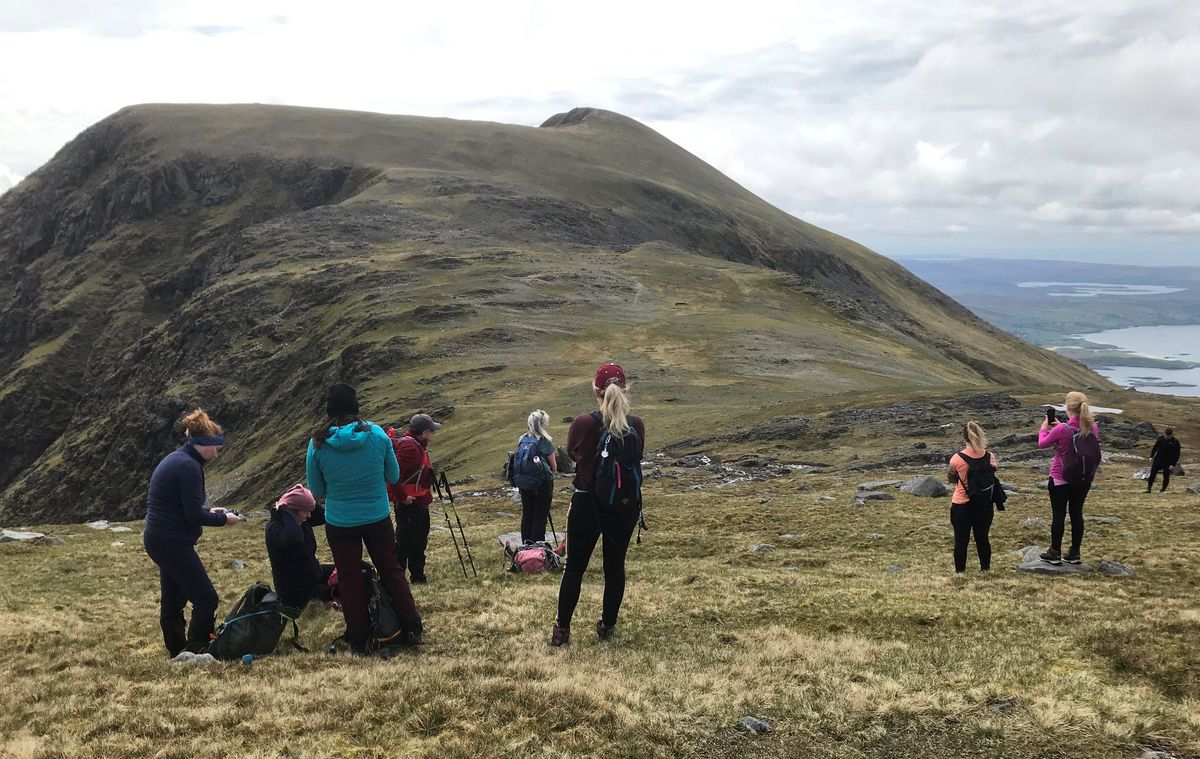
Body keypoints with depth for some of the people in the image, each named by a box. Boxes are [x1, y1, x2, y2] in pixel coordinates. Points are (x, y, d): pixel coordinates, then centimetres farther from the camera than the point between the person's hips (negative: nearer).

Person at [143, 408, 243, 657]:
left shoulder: (174, 459, 12)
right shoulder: (189, 466, -19)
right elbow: (194, 516, -19)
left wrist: (209, 512, 13)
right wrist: (223, 519, -6)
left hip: (158, 540, 11)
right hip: (173, 543, -11)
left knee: (173, 600, 19)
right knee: (206, 600, -3)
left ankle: (177, 653, 29)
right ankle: (195, 652, 2)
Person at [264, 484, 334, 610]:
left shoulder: (300, 520, -3)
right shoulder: (274, 528, -29)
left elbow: (322, 517, 4)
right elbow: (294, 539, -50)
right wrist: (285, 511, -37)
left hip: (311, 573, 9)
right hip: (294, 587, -9)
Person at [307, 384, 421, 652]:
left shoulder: (317, 444, -13)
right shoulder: (377, 434, -12)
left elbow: (316, 491, -2)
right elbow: (393, 476, 0)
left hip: (339, 523, -1)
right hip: (378, 519, 1)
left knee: (350, 580, 13)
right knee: (391, 572, 16)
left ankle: (359, 640, 20)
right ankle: (413, 629, 20)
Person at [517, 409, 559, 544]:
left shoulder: (521, 440, 2)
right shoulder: (545, 442, -13)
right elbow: (554, 467, -5)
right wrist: (551, 473, 15)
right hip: (542, 483, -6)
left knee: (527, 515, 14)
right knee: (540, 516, 2)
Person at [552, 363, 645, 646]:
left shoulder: (583, 424, -15)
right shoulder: (636, 426, -9)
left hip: (587, 504, -2)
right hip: (624, 506, 2)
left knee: (574, 567, 9)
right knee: (615, 566, 16)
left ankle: (562, 629, 14)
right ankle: (607, 625, 26)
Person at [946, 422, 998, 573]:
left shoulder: (957, 459, -15)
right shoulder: (990, 457, -8)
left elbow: (951, 479, 1)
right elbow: (992, 479, 5)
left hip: (961, 506, -2)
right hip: (984, 505, 3)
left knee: (961, 541, 8)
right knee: (982, 538, 16)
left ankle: (960, 572, 13)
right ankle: (985, 569, 25)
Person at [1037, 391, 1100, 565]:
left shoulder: (1061, 429, -21)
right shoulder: (1094, 427, -5)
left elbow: (1042, 444, -4)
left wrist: (1044, 428, 13)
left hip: (1060, 479, -5)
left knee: (1058, 515, 5)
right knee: (1076, 514, 13)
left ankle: (1055, 553, 14)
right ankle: (1074, 554, 19)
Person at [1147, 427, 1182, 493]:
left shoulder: (1175, 442, -13)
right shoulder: (1160, 438, -4)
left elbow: (1177, 454, -9)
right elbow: (1155, 447, 9)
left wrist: (1173, 464, -13)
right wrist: (1151, 456, 6)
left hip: (1168, 462, -2)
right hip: (1158, 459, 2)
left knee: (1166, 476, 3)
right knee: (1152, 474, -1)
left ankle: (1163, 489, 21)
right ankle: (1149, 488, 5)